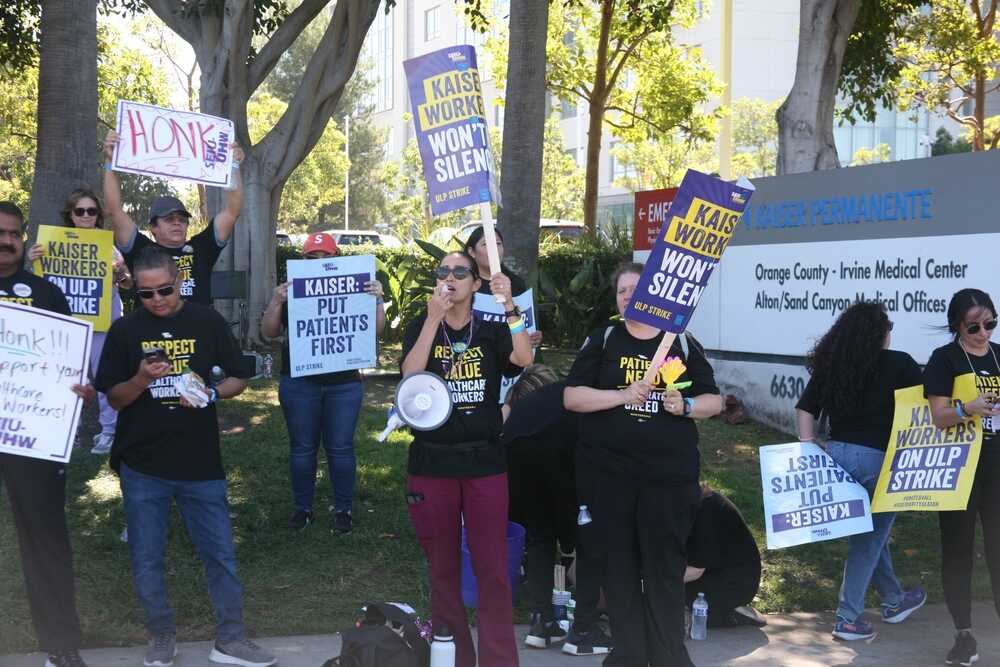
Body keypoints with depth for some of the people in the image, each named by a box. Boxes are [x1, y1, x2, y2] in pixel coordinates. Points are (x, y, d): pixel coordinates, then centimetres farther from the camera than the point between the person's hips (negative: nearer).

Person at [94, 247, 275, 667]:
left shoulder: (208, 322, 0)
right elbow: (114, 398, 2)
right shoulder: (125, 331, 1)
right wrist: (142, 379, -19)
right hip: (142, 465, 1)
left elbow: (238, 380, 5)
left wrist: (212, 394, -16)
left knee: (220, 553, 3)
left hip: (200, 462, 0)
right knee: (147, 559, 8)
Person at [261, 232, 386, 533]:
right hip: (299, 384, 0)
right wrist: (276, 301, -19)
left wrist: (377, 300, -17)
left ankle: (342, 509, 16)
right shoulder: (291, 292, 4)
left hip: (344, 384, 0)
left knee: (340, 448, 5)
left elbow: (376, 330, 1)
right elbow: (269, 332, -2)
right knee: (302, 448, 8)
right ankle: (302, 507, 20)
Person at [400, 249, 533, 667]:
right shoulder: (421, 328, 3)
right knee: (442, 569, 8)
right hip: (432, 463, 0)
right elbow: (409, 374, -15)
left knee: (493, 569, -1)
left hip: (484, 462, 0)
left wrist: (510, 305, -25)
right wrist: (434, 318, -21)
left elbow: (524, 359, -16)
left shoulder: (491, 330, 4)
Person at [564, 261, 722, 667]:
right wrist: (623, 394, -15)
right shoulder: (602, 341, 6)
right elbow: (571, 397, -2)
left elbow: (714, 400, 12)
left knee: (665, 566, 0)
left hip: (669, 474, 0)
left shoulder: (681, 343, 9)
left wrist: (687, 406, -9)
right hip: (610, 474, 0)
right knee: (620, 565, 5)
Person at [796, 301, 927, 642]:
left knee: (869, 531, 22)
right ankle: (848, 618, 7)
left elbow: (805, 408, 5)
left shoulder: (828, 365, 6)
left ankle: (894, 599, 38)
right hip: (880, 458, -5)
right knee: (869, 538, 6)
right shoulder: (899, 364, -7)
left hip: (836, 454, 5)